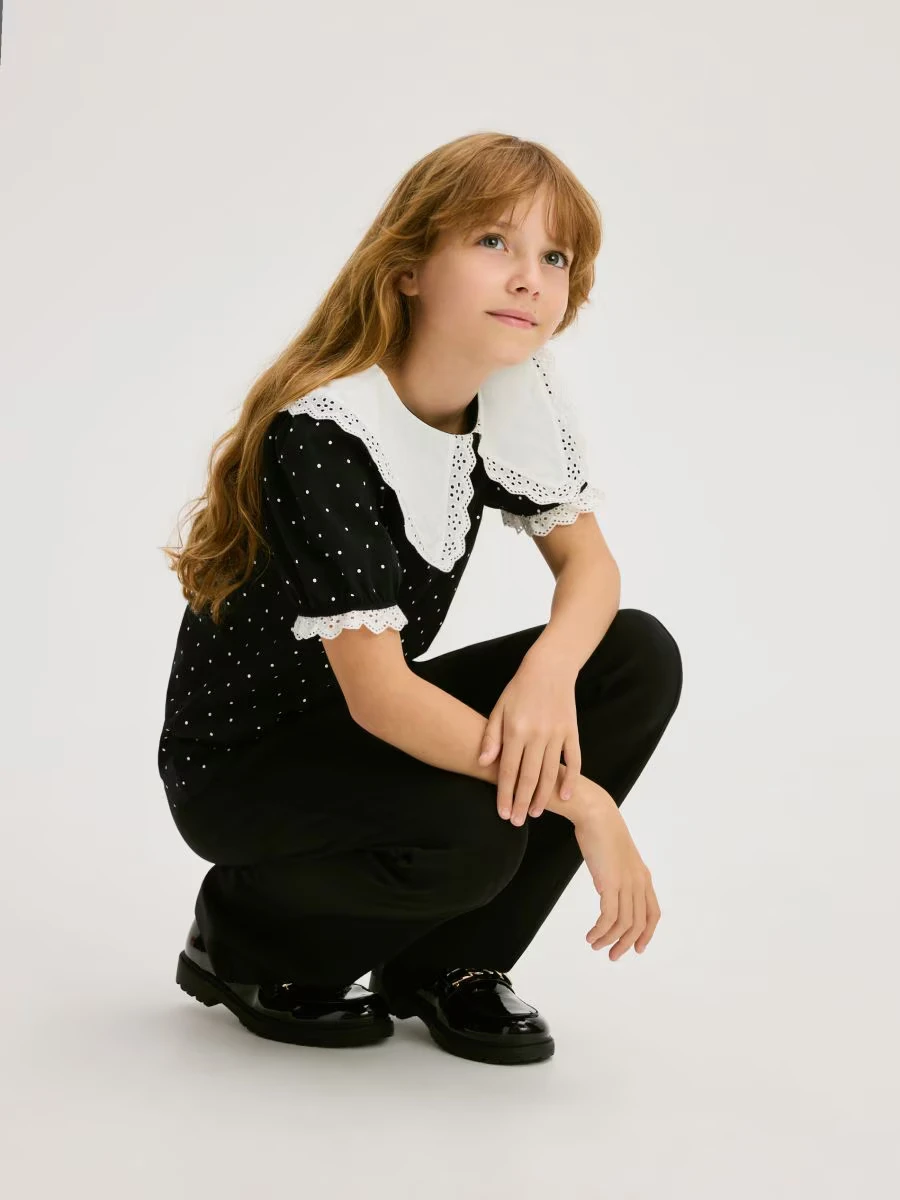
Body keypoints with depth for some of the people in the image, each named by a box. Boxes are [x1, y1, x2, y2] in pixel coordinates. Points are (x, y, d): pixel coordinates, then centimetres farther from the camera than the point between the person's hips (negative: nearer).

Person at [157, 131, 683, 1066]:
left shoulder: (522, 394, -5)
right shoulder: (323, 431, -28)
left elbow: (587, 559, -1)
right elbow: (375, 693, -30)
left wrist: (549, 674, -25)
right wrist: (578, 797, -28)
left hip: (372, 733, 8)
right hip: (241, 763, -7)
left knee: (640, 658, -10)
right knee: (472, 833, -34)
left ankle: (446, 964, 0)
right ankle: (246, 937, -1)